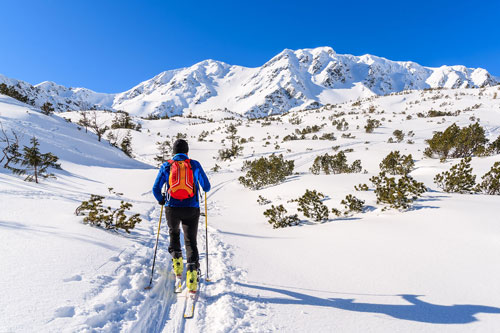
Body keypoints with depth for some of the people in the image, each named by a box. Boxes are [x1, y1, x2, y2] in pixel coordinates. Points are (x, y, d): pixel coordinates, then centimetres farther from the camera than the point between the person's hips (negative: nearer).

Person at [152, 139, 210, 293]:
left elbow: (156, 189, 5)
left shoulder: (166, 166, 6)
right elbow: (207, 187, 9)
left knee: (174, 234, 26)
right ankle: (192, 274, -8)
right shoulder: (194, 164, 5)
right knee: (191, 241, 7)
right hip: (191, 209, -1)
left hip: (172, 209, 1)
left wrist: (161, 200, 25)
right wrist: (204, 188, 33)